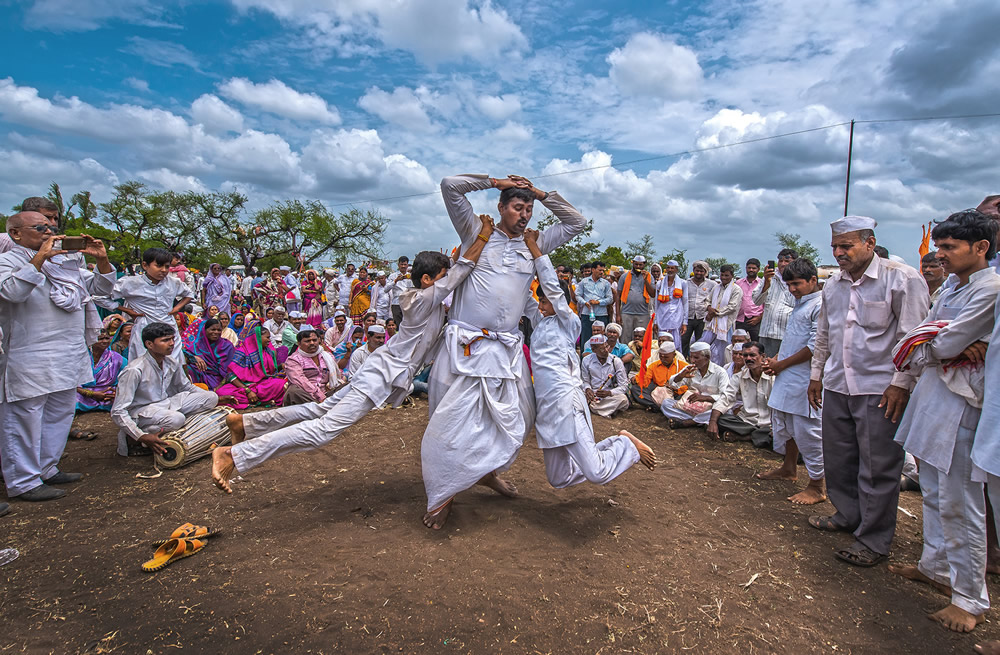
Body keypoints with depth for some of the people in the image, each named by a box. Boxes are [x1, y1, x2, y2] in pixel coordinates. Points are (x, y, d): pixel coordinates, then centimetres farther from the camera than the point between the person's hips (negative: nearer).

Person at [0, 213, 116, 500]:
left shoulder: (64, 261, 16)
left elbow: (101, 287, 19)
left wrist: (101, 259, 2)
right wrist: (40, 257, -24)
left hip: (70, 357, 8)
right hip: (30, 362, -8)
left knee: (60, 415, 16)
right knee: (24, 419, 1)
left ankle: (46, 469, 30)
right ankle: (23, 482, 10)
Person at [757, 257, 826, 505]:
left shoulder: (821, 306, -14)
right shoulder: (800, 304, 17)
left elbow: (815, 347, -19)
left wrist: (782, 364, -12)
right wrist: (775, 360, 8)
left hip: (806, 380, -10)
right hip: (787, 376, 10)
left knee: (808, 431, -3)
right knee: (784, 423, 20)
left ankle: (816, 487, 9)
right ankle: (788, 468, 38)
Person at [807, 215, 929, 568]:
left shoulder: (902, 279, -8)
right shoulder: (833, 284, 11)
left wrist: (901, 383, -13)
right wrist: (817, 374, 19)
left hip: (880, 390, -6)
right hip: (836, 387, 7)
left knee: (877, 467, 0)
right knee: (837, 459, 15)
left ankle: (874, 541, 13)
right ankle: (848, 515, 34)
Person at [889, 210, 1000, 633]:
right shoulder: (951, 284, 13)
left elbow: (945, 345, -18)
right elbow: (924, 334, 13)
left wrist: (920, 351, 0)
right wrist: (945, 347, -7)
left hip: (959, 403, -9)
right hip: (931, 393, 9)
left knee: (958, 504, -2)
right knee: (933, 494, 19)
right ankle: (936, 567, 34)